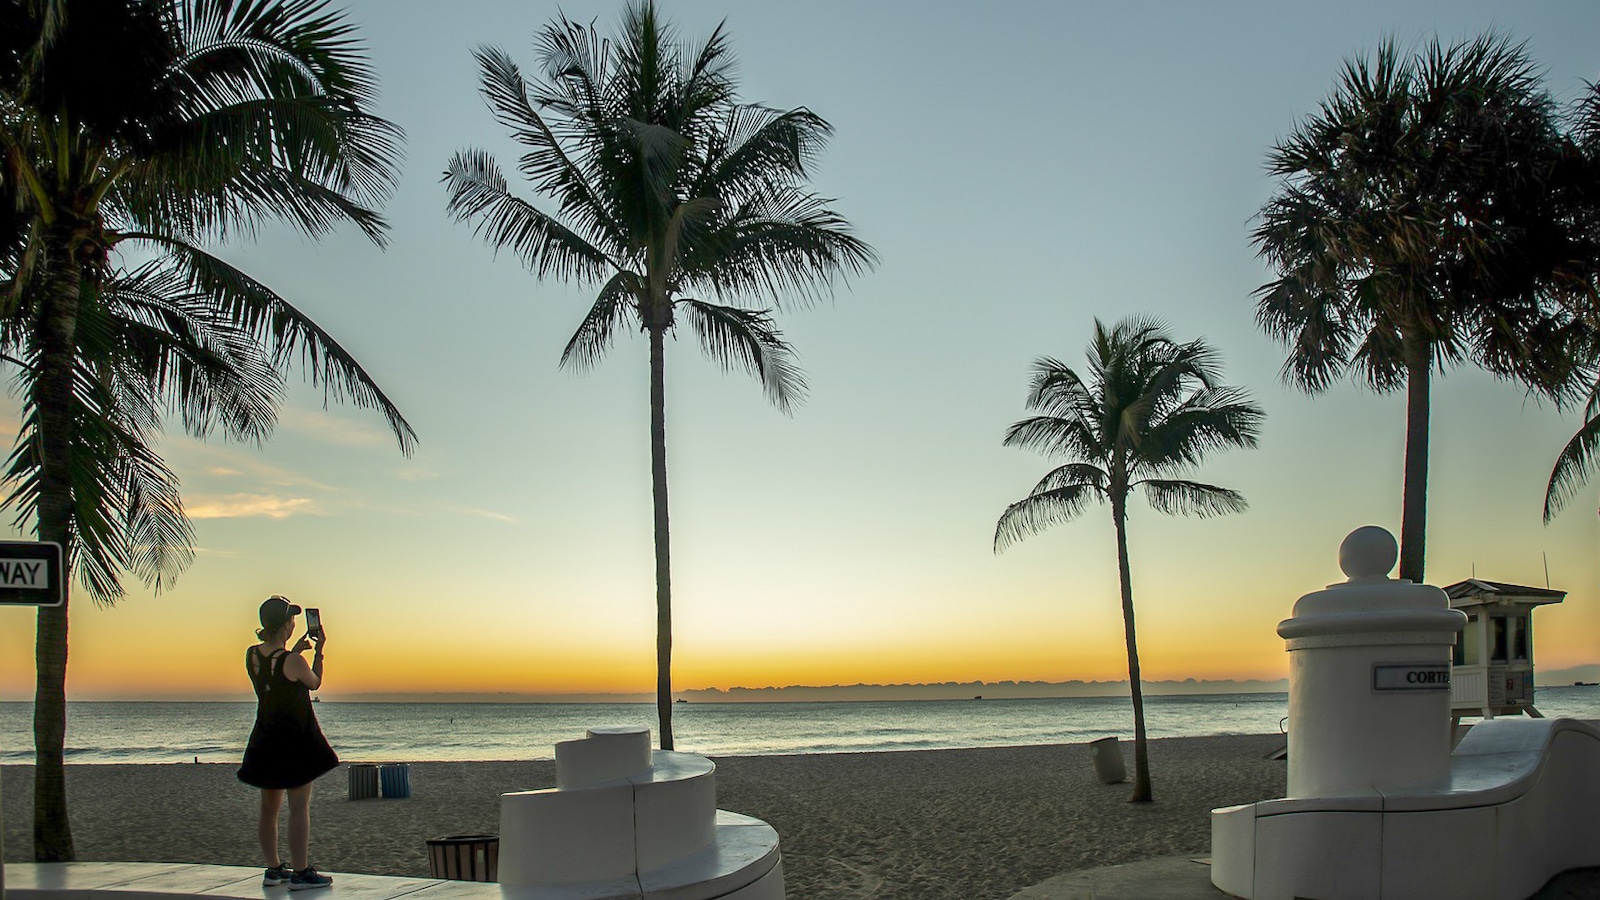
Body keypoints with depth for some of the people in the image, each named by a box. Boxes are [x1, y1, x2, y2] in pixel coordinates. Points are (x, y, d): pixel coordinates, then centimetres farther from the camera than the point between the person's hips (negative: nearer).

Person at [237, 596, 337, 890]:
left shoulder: (251, 655, -2)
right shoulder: (294, 662, -20)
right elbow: (314, 683, -1)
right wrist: (319, 651, 9)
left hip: (266, 740, 7)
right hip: (297, 740, -7)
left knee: (269, 807, 14)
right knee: (299, 807, -3)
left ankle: (273, 869, 22)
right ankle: (300, 873, -2)